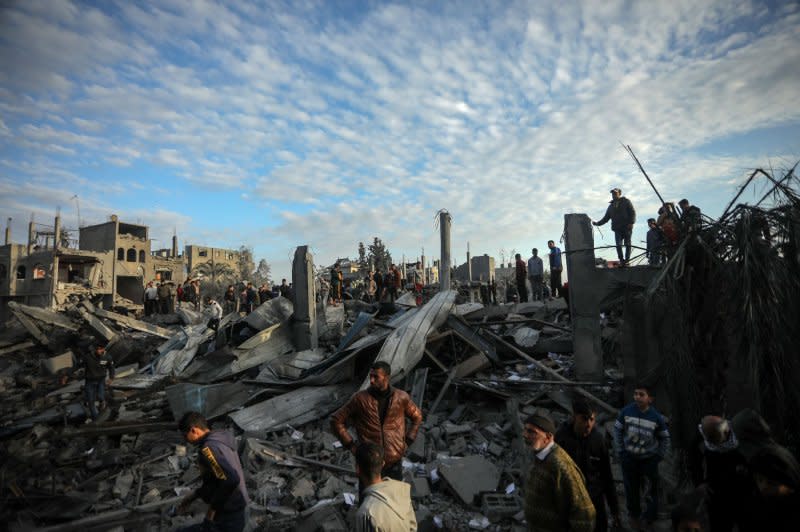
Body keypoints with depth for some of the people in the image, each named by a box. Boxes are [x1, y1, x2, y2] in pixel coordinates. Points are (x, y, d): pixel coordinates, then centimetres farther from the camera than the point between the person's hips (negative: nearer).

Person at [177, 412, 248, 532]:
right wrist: (194, 495, 18)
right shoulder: (221, 439, 8)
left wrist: (213, 507, -17)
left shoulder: (208, 448, -20)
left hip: (226, 515, -9)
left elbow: (230, 480, -30)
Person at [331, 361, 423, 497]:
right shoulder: (360, 398, -10)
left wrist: (407, 441, 5)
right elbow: (336, 421, -2)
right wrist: (351, 446, -5)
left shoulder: (401, 398, -5)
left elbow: (417, 417, 12)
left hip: (394, 462, 1)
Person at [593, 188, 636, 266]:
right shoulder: (611, 206, 21)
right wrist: (597, 223, 8)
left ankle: (627, 260, 1)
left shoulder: (626, 202, 9)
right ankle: (621, 261, -4)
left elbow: (632, 212, 1)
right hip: (617, 228, 3)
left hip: (627, 227, -3)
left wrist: (631, 222, -12)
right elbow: (606, 218, 21)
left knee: (627, 244, -3)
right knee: (618, 245, -8)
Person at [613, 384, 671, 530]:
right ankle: (634, 515, 36)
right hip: (629, 458, 1)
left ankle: (649, 515, 38)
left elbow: (665, 439, 0)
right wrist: (621, 450, -2)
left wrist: (659, 456, -1)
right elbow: (617, 430, -2)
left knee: (652, 489, 14)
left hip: (649, 459, 0)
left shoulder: (657, 417, -17)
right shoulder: (626, 411, -17)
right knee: (631, 489, 13)